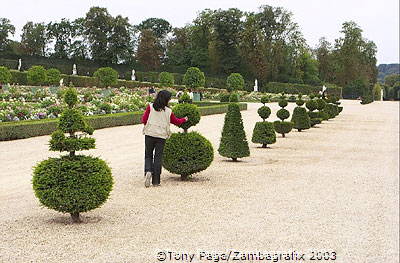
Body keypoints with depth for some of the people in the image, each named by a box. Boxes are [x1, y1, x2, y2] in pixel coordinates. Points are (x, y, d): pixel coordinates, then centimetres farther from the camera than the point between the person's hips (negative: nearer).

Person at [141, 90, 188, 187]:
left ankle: (148, 171, -14)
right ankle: (156, 181, 6)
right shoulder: (168, 111, -1)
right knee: (158, 157, 6)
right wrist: (184, 119, 33)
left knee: (148, 155, 14)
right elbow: (176, 121, 14)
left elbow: (144, 120, -4)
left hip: (149, 134, 0)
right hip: (161, 136, 0)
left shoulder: (150, 107, -3)